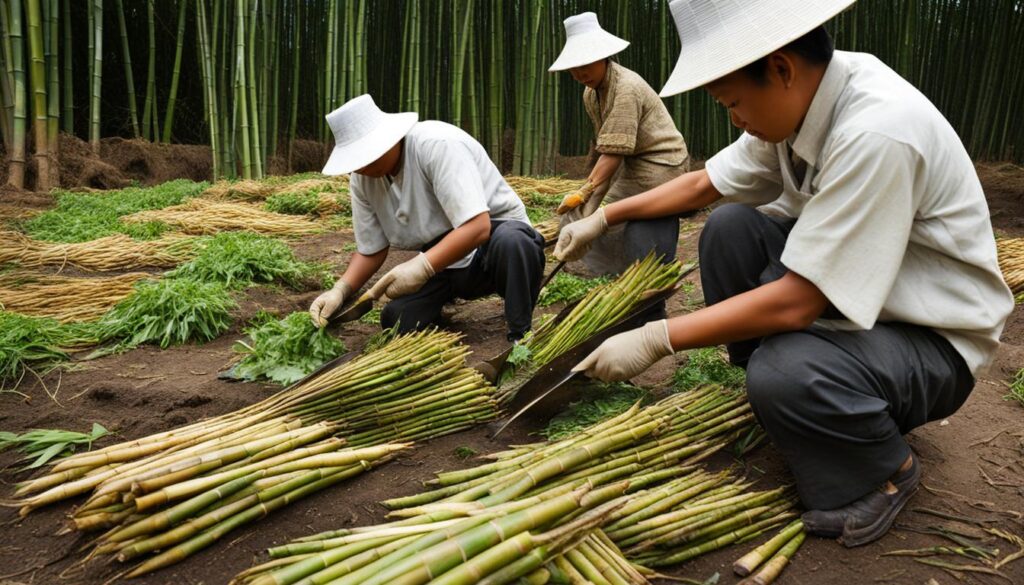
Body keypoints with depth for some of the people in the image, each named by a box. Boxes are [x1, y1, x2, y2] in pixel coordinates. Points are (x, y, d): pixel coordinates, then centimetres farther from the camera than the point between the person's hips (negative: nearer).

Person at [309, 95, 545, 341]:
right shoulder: (362, 179, -6)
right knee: (396, 322, -15)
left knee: (512, 242, -40)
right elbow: (370, 250, 3)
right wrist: (340, 289, -13)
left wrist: (421, 266, -40)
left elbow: (477, 227, -34)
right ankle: (445, 296, 17)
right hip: (440, 260, 5)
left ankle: (520, 337, -19)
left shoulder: (438, 145, -27)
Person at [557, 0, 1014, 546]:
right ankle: (764, 397, 10)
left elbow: (797, 301, -32)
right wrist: (603, 218, 5)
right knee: (730, 225, -5)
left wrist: (655, 339, -27)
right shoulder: (796, 100, -7)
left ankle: (885, 468, 1)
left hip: (934, 337, -8)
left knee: (783, 376, -34)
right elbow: (702, 184, 6)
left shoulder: (878, 132, -33)